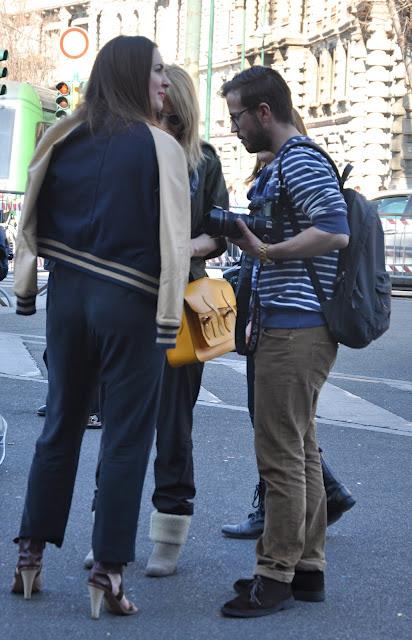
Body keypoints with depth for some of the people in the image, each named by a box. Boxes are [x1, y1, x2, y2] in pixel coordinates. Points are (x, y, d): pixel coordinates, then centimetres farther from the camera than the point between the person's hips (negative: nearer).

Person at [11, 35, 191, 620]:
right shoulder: (159, 148, -7)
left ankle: (31, 554, 19)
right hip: (130, 303, -5)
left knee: (60, 425, 15)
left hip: (68, 296, 5)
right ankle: (106, 572, 4)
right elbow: (174, 240, -12)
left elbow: (34, 218, 9)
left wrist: (27, 290, 17)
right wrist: (169, 320, -9)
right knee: (126, 439, 2)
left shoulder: (65, 140, 6)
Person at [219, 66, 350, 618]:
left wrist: (266, 252, -23)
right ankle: (307, 569, 20)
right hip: (296, 325, 11)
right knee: (301, 449, 13)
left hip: (294, 328, -11)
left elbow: (335, 231, -24)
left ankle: (276, 576, 0)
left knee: (281, 454, -7)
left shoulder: (301, 162, -13)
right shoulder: (285, 163, 20)